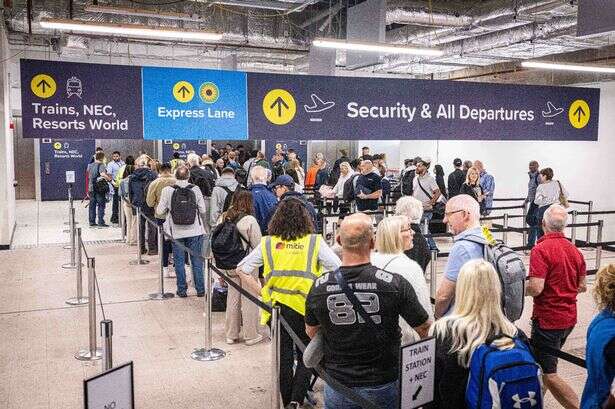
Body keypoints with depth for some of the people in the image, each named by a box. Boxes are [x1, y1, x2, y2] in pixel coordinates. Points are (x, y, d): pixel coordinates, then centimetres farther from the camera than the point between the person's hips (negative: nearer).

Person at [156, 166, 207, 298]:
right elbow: (203, 210, -3)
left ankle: (182, 290, 16)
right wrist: (201, 221, 18)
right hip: (195, 231, 0)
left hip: (176, 232, 0)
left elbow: (160, 211, -4)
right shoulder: (195, 189, -7)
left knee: (179, 262, 10)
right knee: (197, 261, 9)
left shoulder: (167, 190, -8)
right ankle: (200, 289, 14)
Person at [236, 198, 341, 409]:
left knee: (284, 356, 17)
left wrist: (262, 292, 5)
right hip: (305, 308, -2)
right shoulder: (315, 242, -6)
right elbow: (338, 269, -10)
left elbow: (242, 269, 2)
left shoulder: (267, 243, 0)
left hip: (276, 306, 2)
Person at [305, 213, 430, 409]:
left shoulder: (319, 287, -13)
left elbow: (311, 332, 5)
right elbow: (425, 329, -7)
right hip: (382, 385, -1)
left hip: (337, 388, 2)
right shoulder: (395, 284, -20)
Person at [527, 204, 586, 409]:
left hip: (547, 319, -8)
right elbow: (581, 287, 13)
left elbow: (536, 288, -26)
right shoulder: (575, 251, 4)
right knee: (545, 364, 23)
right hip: (569, 317, 8)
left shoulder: (541, 249, -19)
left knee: (548, 375, -1)